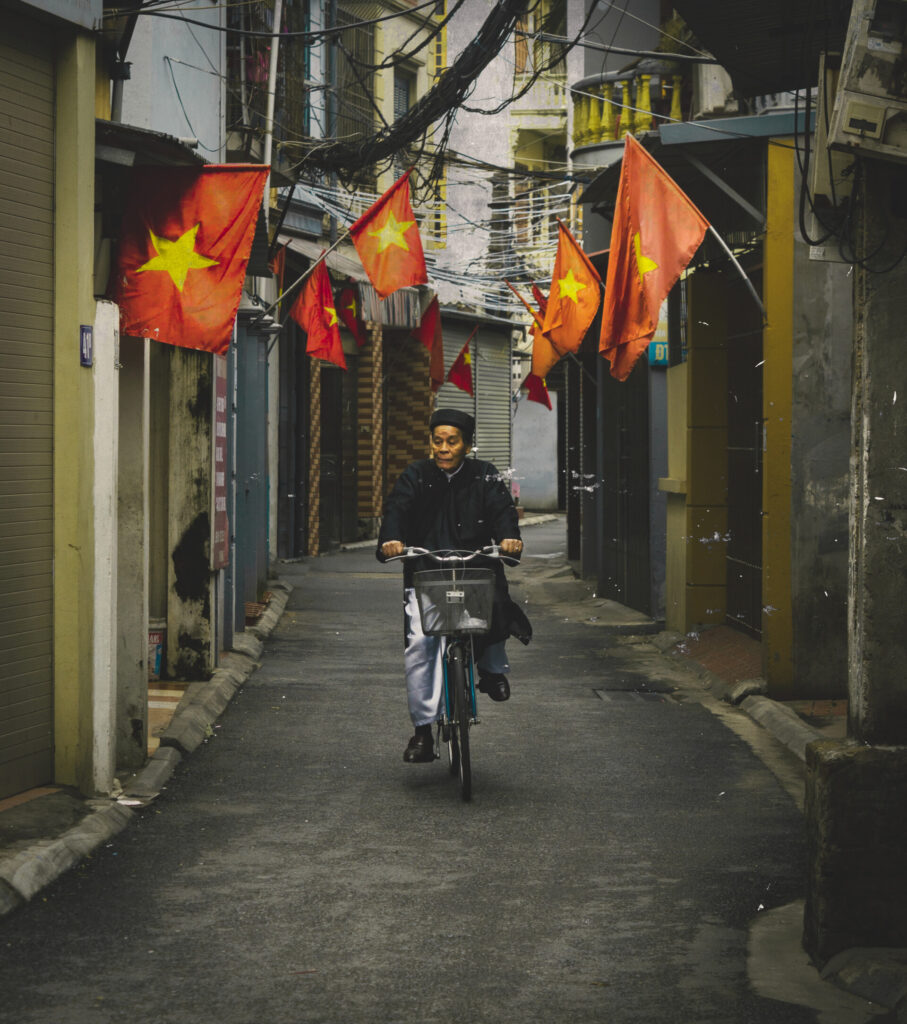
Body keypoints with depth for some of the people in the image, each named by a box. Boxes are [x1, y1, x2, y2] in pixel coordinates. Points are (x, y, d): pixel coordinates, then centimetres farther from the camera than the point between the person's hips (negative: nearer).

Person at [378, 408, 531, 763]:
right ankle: (423, 728, -5)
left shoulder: (484, 477, 7)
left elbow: (502, 508, -7)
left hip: (476, 567, 0)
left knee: (495, 600, -29)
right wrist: (390, 539, -29)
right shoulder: (416, 476, 7)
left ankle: (492, 668, 4)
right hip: (425, 573, 0)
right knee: (419, 643, -14)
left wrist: (509, 536, -30)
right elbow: (397, 507, -7)